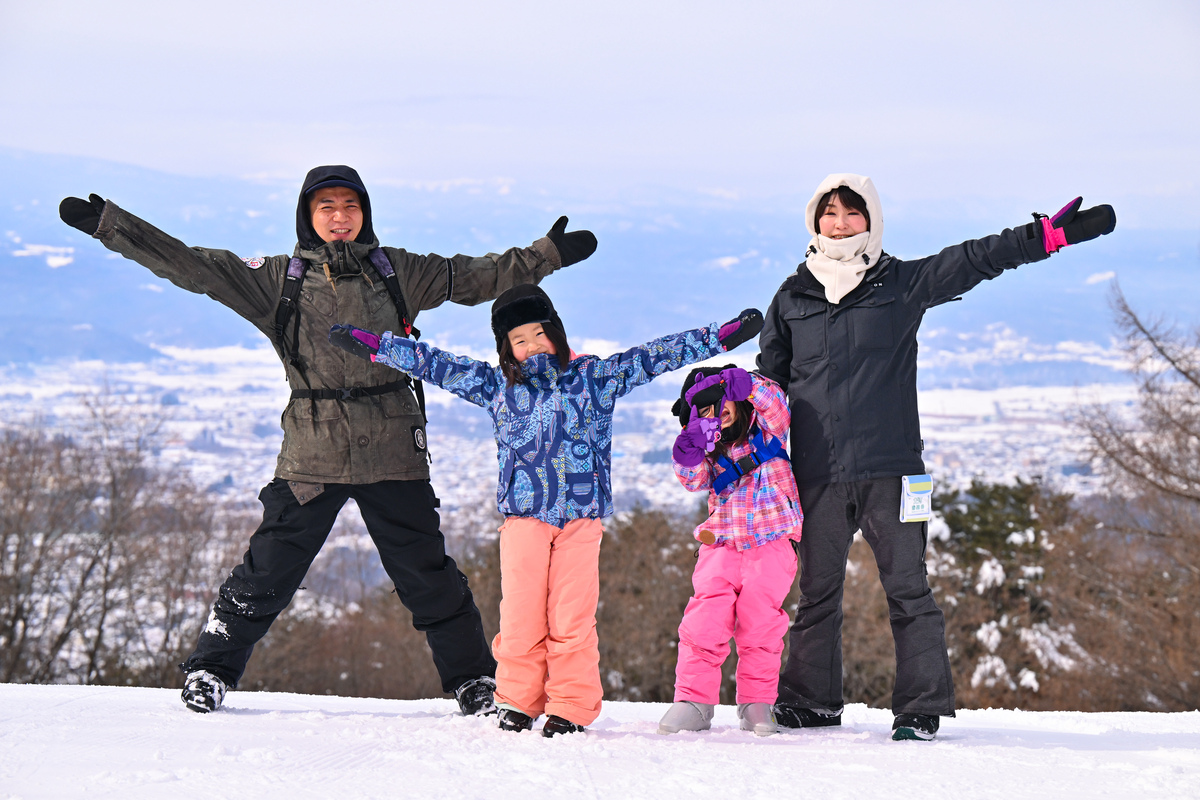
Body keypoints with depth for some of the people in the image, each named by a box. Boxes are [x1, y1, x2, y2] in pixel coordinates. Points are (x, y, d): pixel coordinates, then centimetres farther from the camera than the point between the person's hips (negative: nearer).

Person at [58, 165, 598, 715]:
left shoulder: (398, 273, 8)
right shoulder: (278, 280, 4)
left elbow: (476, 277, 15)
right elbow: (190, 266, 1)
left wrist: (548, 255, 12)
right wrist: (108, 225, -5)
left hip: (392, 448, 1)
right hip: (312, 452, -1)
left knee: (427, 574, 6)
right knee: (268, 569, 0)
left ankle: (472, 679, 19)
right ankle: (212, 670, 15)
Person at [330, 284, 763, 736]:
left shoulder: (597, 377, 9)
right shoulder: (494, 386, 10)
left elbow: (657, 357, 8)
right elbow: (434, 364, 12)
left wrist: (724, 336, 5)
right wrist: (370, 346, 10)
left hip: (581, 516, -1)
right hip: (523, 516, 1)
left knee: (572, 616, -4)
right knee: (520, 614, -2)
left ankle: (572, 707, 4)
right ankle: (518, 702, 13)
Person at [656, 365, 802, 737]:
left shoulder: (767, 431, 7)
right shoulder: (709, 452, 13)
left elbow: (774, 402, -12)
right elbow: (693, 480, -3)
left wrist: (739, 383, -27)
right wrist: (689, 453, -23)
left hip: (771, 542, -2)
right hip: (722, 541, 2)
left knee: (760, 619, -8)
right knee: (707, 615, -12)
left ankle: (757, 701, 3)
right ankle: (695, 699, -7)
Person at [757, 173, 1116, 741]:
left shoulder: (901, 284, 6)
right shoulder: (792, 299, 11)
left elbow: (974, 260, 0)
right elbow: (769, 381, 16)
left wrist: (1047, 235, -9)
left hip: (890, 467, -2)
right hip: (817, 473, 2)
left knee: (907, 588, -3)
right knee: (817, 591, 8)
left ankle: (921, 708, 1)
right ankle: (811, 699, 20)